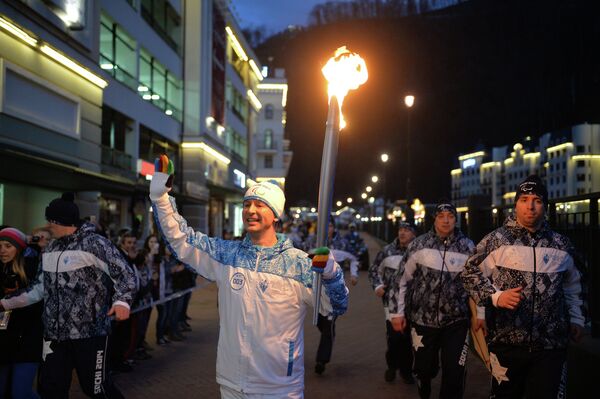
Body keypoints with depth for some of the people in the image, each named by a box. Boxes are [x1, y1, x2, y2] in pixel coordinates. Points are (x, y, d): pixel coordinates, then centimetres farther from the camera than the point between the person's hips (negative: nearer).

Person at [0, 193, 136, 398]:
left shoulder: (95, 244, -11)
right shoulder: (50, 250, 13)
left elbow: (124, 275, -14)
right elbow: (41, 286, 23)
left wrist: (122, 301, -32)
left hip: (90, 330, -7)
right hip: (54, 332, 7)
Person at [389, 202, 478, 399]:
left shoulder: (468, 247, -1)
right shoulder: (419, 244, -2)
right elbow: (402, 279, 1)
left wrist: (480, 314, 4)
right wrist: (397, 312, 0)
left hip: (456, 321, 0)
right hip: (423, 319, 0)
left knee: (454, 372, -3)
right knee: (424, 368, 14)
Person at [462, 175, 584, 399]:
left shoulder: (561, 245, 8)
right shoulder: (496, 240, -4)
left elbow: (571, 286, 22)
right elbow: (471, 273, -2)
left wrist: (575, 318, 21)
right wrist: (496, 296, -15)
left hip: (552, 346, 2)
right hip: (507, 342, -2)